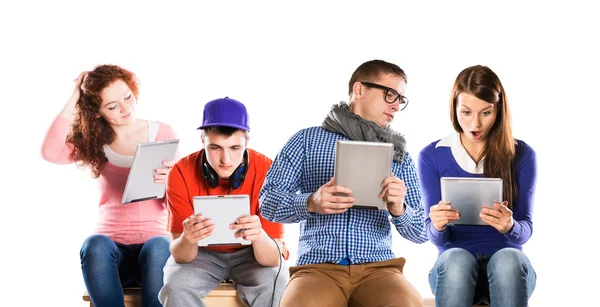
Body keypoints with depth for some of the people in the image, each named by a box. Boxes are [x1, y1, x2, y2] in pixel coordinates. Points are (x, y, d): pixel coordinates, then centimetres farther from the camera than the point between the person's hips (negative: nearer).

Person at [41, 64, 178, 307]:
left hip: (156, 240, 0)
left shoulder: (163, 133, 6)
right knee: (95, 246, -35)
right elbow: (50, 153, -15)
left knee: (157, 248, -37)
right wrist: (74, 99, -8)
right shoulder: (92, 142, 8)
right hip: (112, 246, 1)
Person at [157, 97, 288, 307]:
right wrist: (188, 239, -45)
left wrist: (259, 237, -48)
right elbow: (181, 256, -21)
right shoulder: (182, 173, -21)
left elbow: (273, 259, -25)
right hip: (202, 253, 1)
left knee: (275, 289, -32)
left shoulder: (267, 172, -24)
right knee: (175, 286, -30)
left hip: (250, 253, -1)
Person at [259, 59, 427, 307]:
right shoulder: (308, 139, 11)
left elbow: (422, 232, 13)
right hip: (317, 267, -2)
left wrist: (398, 209, -10)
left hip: (378, 268, 2)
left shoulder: (399, 156, 18)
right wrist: (311, 203, -17)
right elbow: (268, 202, 4)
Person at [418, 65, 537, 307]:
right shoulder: (432, 156, 3)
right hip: (452, 266, 0)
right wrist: (438, 225, -25)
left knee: (508, 259, -35)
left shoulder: (521, 155, 2)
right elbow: (437, 238, 0)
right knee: (457, 259, -35)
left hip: (508, 265, 0)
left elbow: (525, 231, -3)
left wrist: (510, 226, -28)